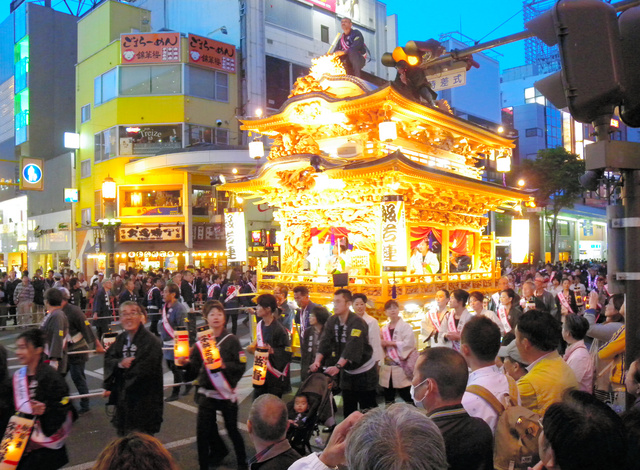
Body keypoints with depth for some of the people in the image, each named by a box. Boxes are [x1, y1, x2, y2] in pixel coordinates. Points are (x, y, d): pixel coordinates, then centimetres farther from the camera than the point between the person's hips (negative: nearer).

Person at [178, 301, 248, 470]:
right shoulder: (200, 342, 3)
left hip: (226, 393, -2)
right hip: (207, 394, 3)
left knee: (232, 429, 9)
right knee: (203, 431, 5)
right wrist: (186, 363, -19)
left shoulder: (231, 340, -5)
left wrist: (224, 365, -25)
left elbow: (241, 366, -10)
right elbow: (194, 370, 0)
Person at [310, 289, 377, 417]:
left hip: (364, 372, -6)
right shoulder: (332, 321, -2)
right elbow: (325, 342, -11)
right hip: (347, 371, 6)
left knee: (367, 409, -1)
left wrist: (338, 366, -45)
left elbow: (352, 347, -34)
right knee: (348, 409, 13)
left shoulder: (357, 322, -23)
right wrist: (317, 361, -28)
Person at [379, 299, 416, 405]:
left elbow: (408, 343, -16)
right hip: (387, 368, 6)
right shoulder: (384, 329, 14)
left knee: (406, 396, -3)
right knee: (388, 399, 11)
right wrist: (382, 344, -3)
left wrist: (390, 343, -13)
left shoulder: (405, 326, -3)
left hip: (401, 367, -5)